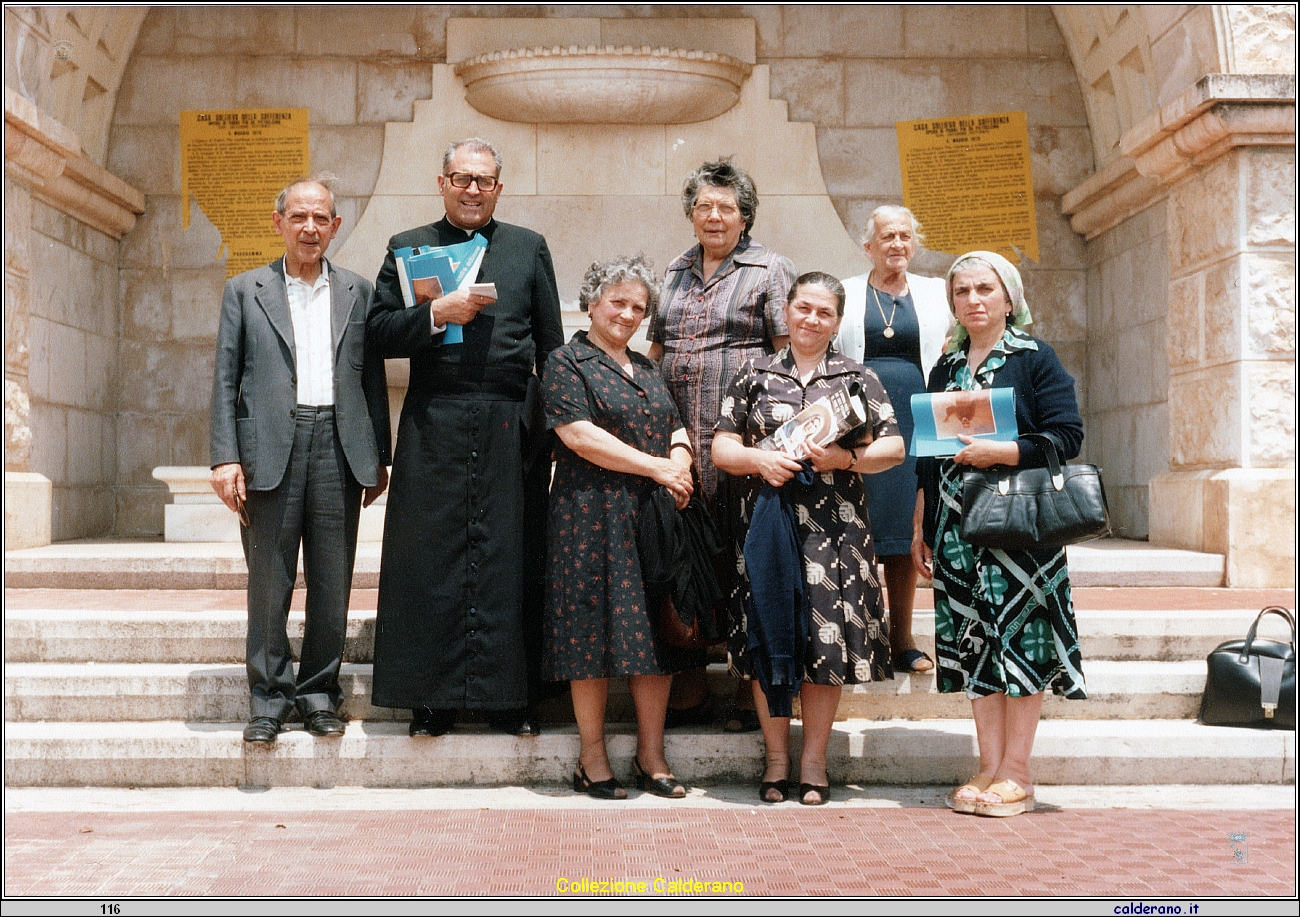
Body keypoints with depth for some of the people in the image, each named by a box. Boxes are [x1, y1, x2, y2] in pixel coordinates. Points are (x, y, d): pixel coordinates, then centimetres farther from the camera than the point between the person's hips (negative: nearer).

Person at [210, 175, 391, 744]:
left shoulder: (357, 292, 14)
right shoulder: (245, 290, 10)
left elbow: (372, 378, 13)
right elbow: (226, 380, 5)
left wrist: (379, 458, 8)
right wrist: (225, 457, -5)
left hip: (339, 446, 1)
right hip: (270, 448, -1)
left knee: (332, 584, 4)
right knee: (269, 582, 2)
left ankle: (319, 692, 16)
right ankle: (270, 696, 13)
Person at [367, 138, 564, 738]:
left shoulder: (529, 248, 14)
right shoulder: (407, 249, 12)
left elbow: (551, 345, 12)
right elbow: (380, 333, 3)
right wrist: (436, 315, -12)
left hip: (512, 424, 1)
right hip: (434, 425, 0)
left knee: (507, 556, 1)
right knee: (431, 558, -1)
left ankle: (507, 697, 9)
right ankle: (433, 698, 7)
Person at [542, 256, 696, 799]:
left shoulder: (646, 369, 21)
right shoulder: (566, 362, 0)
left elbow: (676, 428, 18)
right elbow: (578, 434, -12)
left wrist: (680, 459, -7)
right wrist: (656, 467, -12)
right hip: (592, 517, -6)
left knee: (655, 630, 4)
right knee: (593, 631, -3)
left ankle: (651, 756, 11)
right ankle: (592, 760, 6)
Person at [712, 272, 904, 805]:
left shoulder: (858, 378, 10)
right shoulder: (755, 375, 12)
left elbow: (893, 448, 4)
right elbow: (721, 447, 8)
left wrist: (845, 458, -13)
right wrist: (758, 460, -11)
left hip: (835, 528, 0)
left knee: (826, 637, -2)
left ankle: (813, 761, 12)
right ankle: (776, 758, 14)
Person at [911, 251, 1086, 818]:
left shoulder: (1035, 360, 1)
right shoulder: (945, 370, 16)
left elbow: (1067, 436, -8)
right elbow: (928, 456, 18)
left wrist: (997, 452, -18)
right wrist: (919, 528, 14)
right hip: (957, 526, 5)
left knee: (1018, 637, -4)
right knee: (975, 641, 4)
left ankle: (1016, 775, 2)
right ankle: (989, 767, 10)